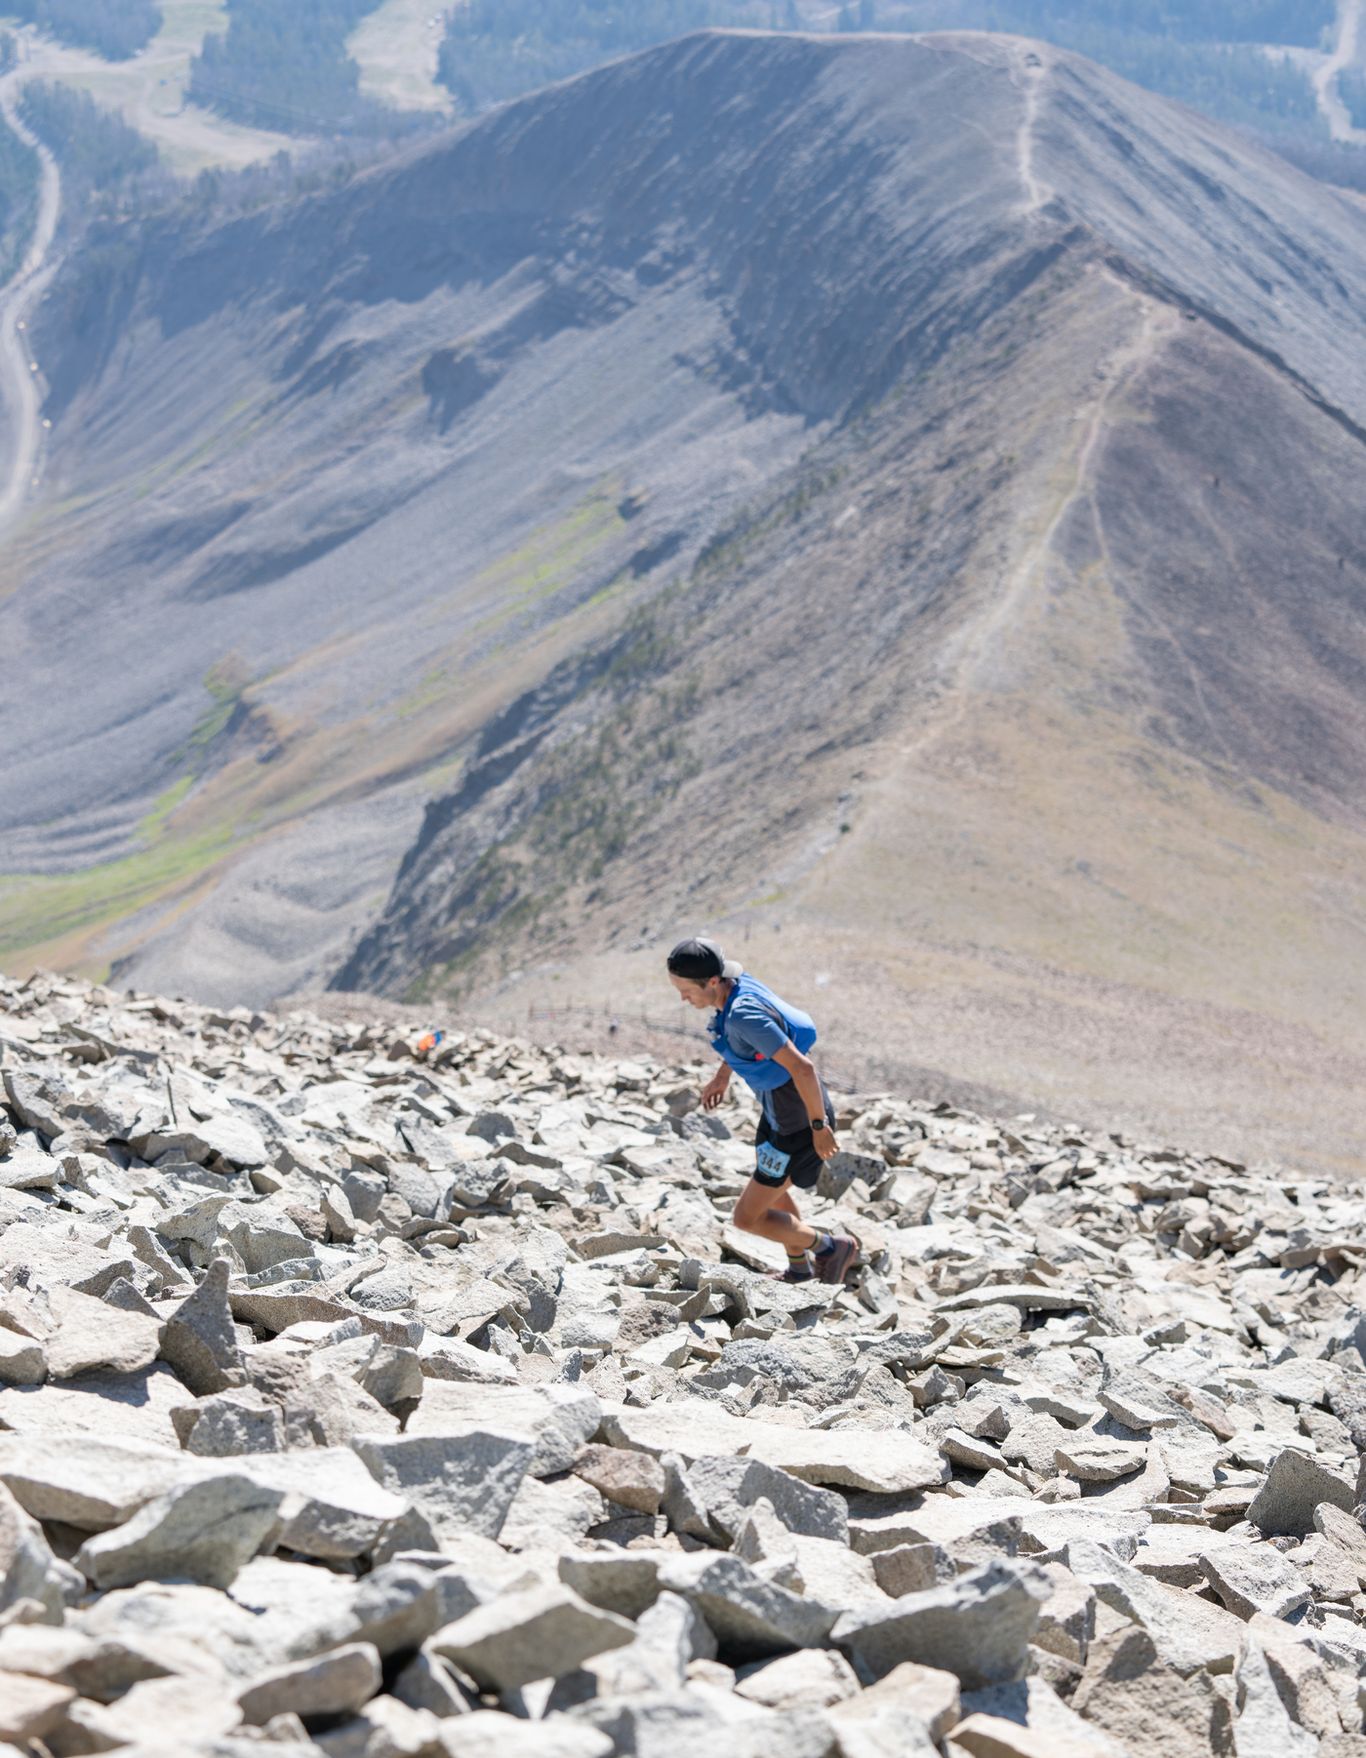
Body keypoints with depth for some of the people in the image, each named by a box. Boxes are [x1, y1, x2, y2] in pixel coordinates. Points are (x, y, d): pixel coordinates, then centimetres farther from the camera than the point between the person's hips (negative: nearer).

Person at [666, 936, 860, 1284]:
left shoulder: (744, 1015, -36)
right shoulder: (736, 982, -8)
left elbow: (802, 1067, -35)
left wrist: (819, 1127, -23)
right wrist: (723, 1074, 24)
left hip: (796, 1122, -10)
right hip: (776, 1102, 10)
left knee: (748, 1217, 2)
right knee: (774, 1191, 32)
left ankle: (832, 1248, 22)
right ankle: (799, 1268, 55)